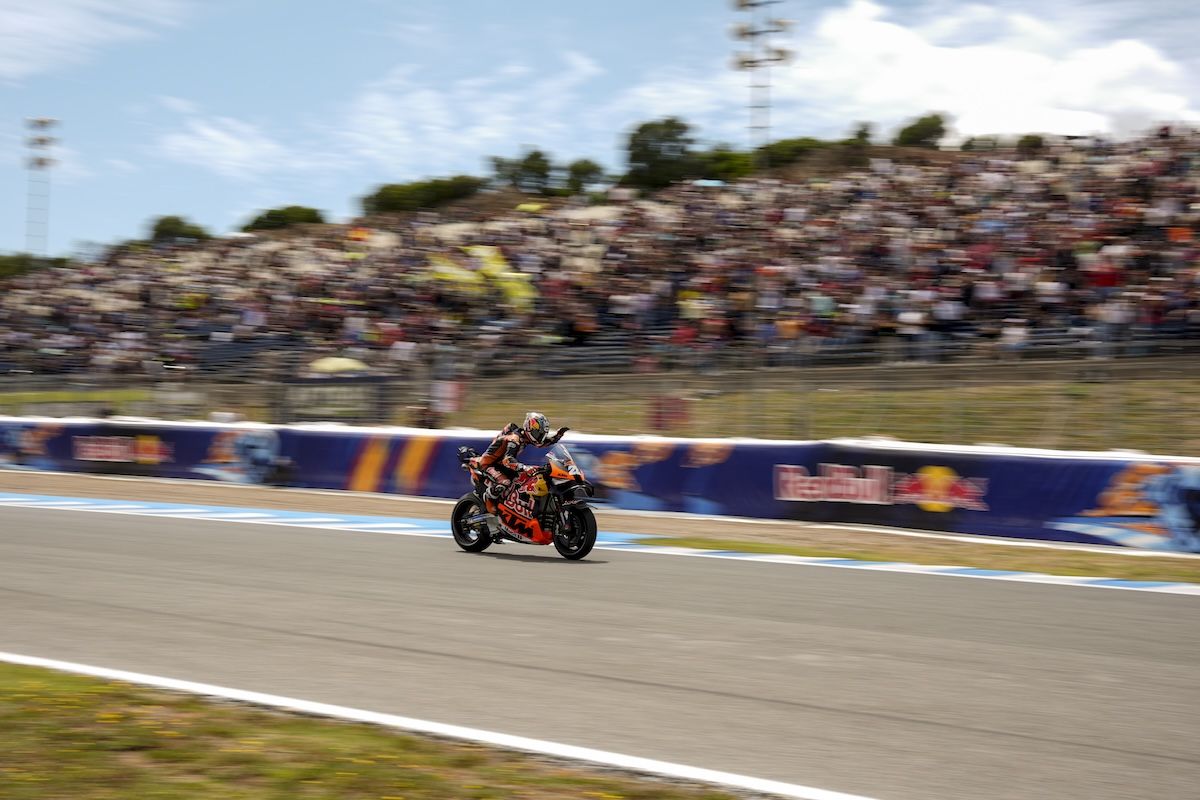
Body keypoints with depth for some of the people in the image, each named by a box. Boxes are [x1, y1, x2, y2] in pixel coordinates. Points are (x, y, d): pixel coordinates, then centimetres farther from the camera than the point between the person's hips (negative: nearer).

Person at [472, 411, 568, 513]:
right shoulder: (514, 439, -29)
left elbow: (543, 442, 13)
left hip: (501, 463, 10)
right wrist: (526, 468, -55)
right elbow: (507, 460, -43)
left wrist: (559, 434, -3)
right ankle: (487, 501, -10)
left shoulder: (525, 436, -1)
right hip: (489, 464, -10)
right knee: (504, 482, -33)